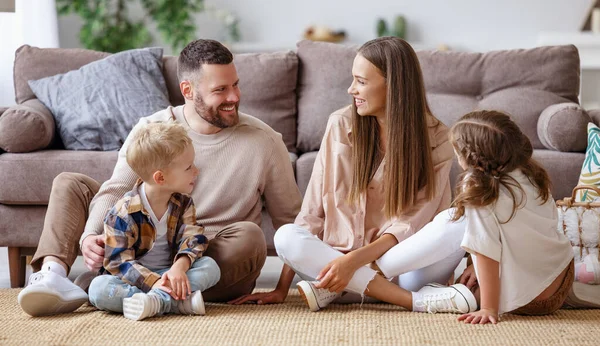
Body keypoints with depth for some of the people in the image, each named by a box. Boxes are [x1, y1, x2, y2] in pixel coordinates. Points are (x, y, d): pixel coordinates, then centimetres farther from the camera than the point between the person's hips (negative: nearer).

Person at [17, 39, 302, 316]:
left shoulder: (264, 141, -5)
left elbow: (290, 218, 0)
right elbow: (115, 191, -9)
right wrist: (90, 237, -30)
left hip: (216, 260, -2)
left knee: (249, 236, -37)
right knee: (69, 184, -3)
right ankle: (53, 273, -29)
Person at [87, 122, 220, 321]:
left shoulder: (183, 203, 3)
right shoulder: (123, 213, -15)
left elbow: (193, 238, -8)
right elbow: (118, 262, -17)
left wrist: (180, 267, -30)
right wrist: (153, 282, -32)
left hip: (169, 275, 4)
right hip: (136, 279, -3)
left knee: (210, 267, -20)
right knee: (99, 288, -33)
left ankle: (156, 300, -39)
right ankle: (178, 302, -43)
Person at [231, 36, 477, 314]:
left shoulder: (436, 140, -5)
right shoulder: (341, 125, -2)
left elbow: (410, 224, -11)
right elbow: (313, 210, -3)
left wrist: (354, 261, -27)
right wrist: (282, 288, -8)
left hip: (406, 263, -1)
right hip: (342, 261, 1)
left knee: (455, 227, -29)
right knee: (286, 237, -27)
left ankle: (335, 289, -24)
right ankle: (420, 301, -31)